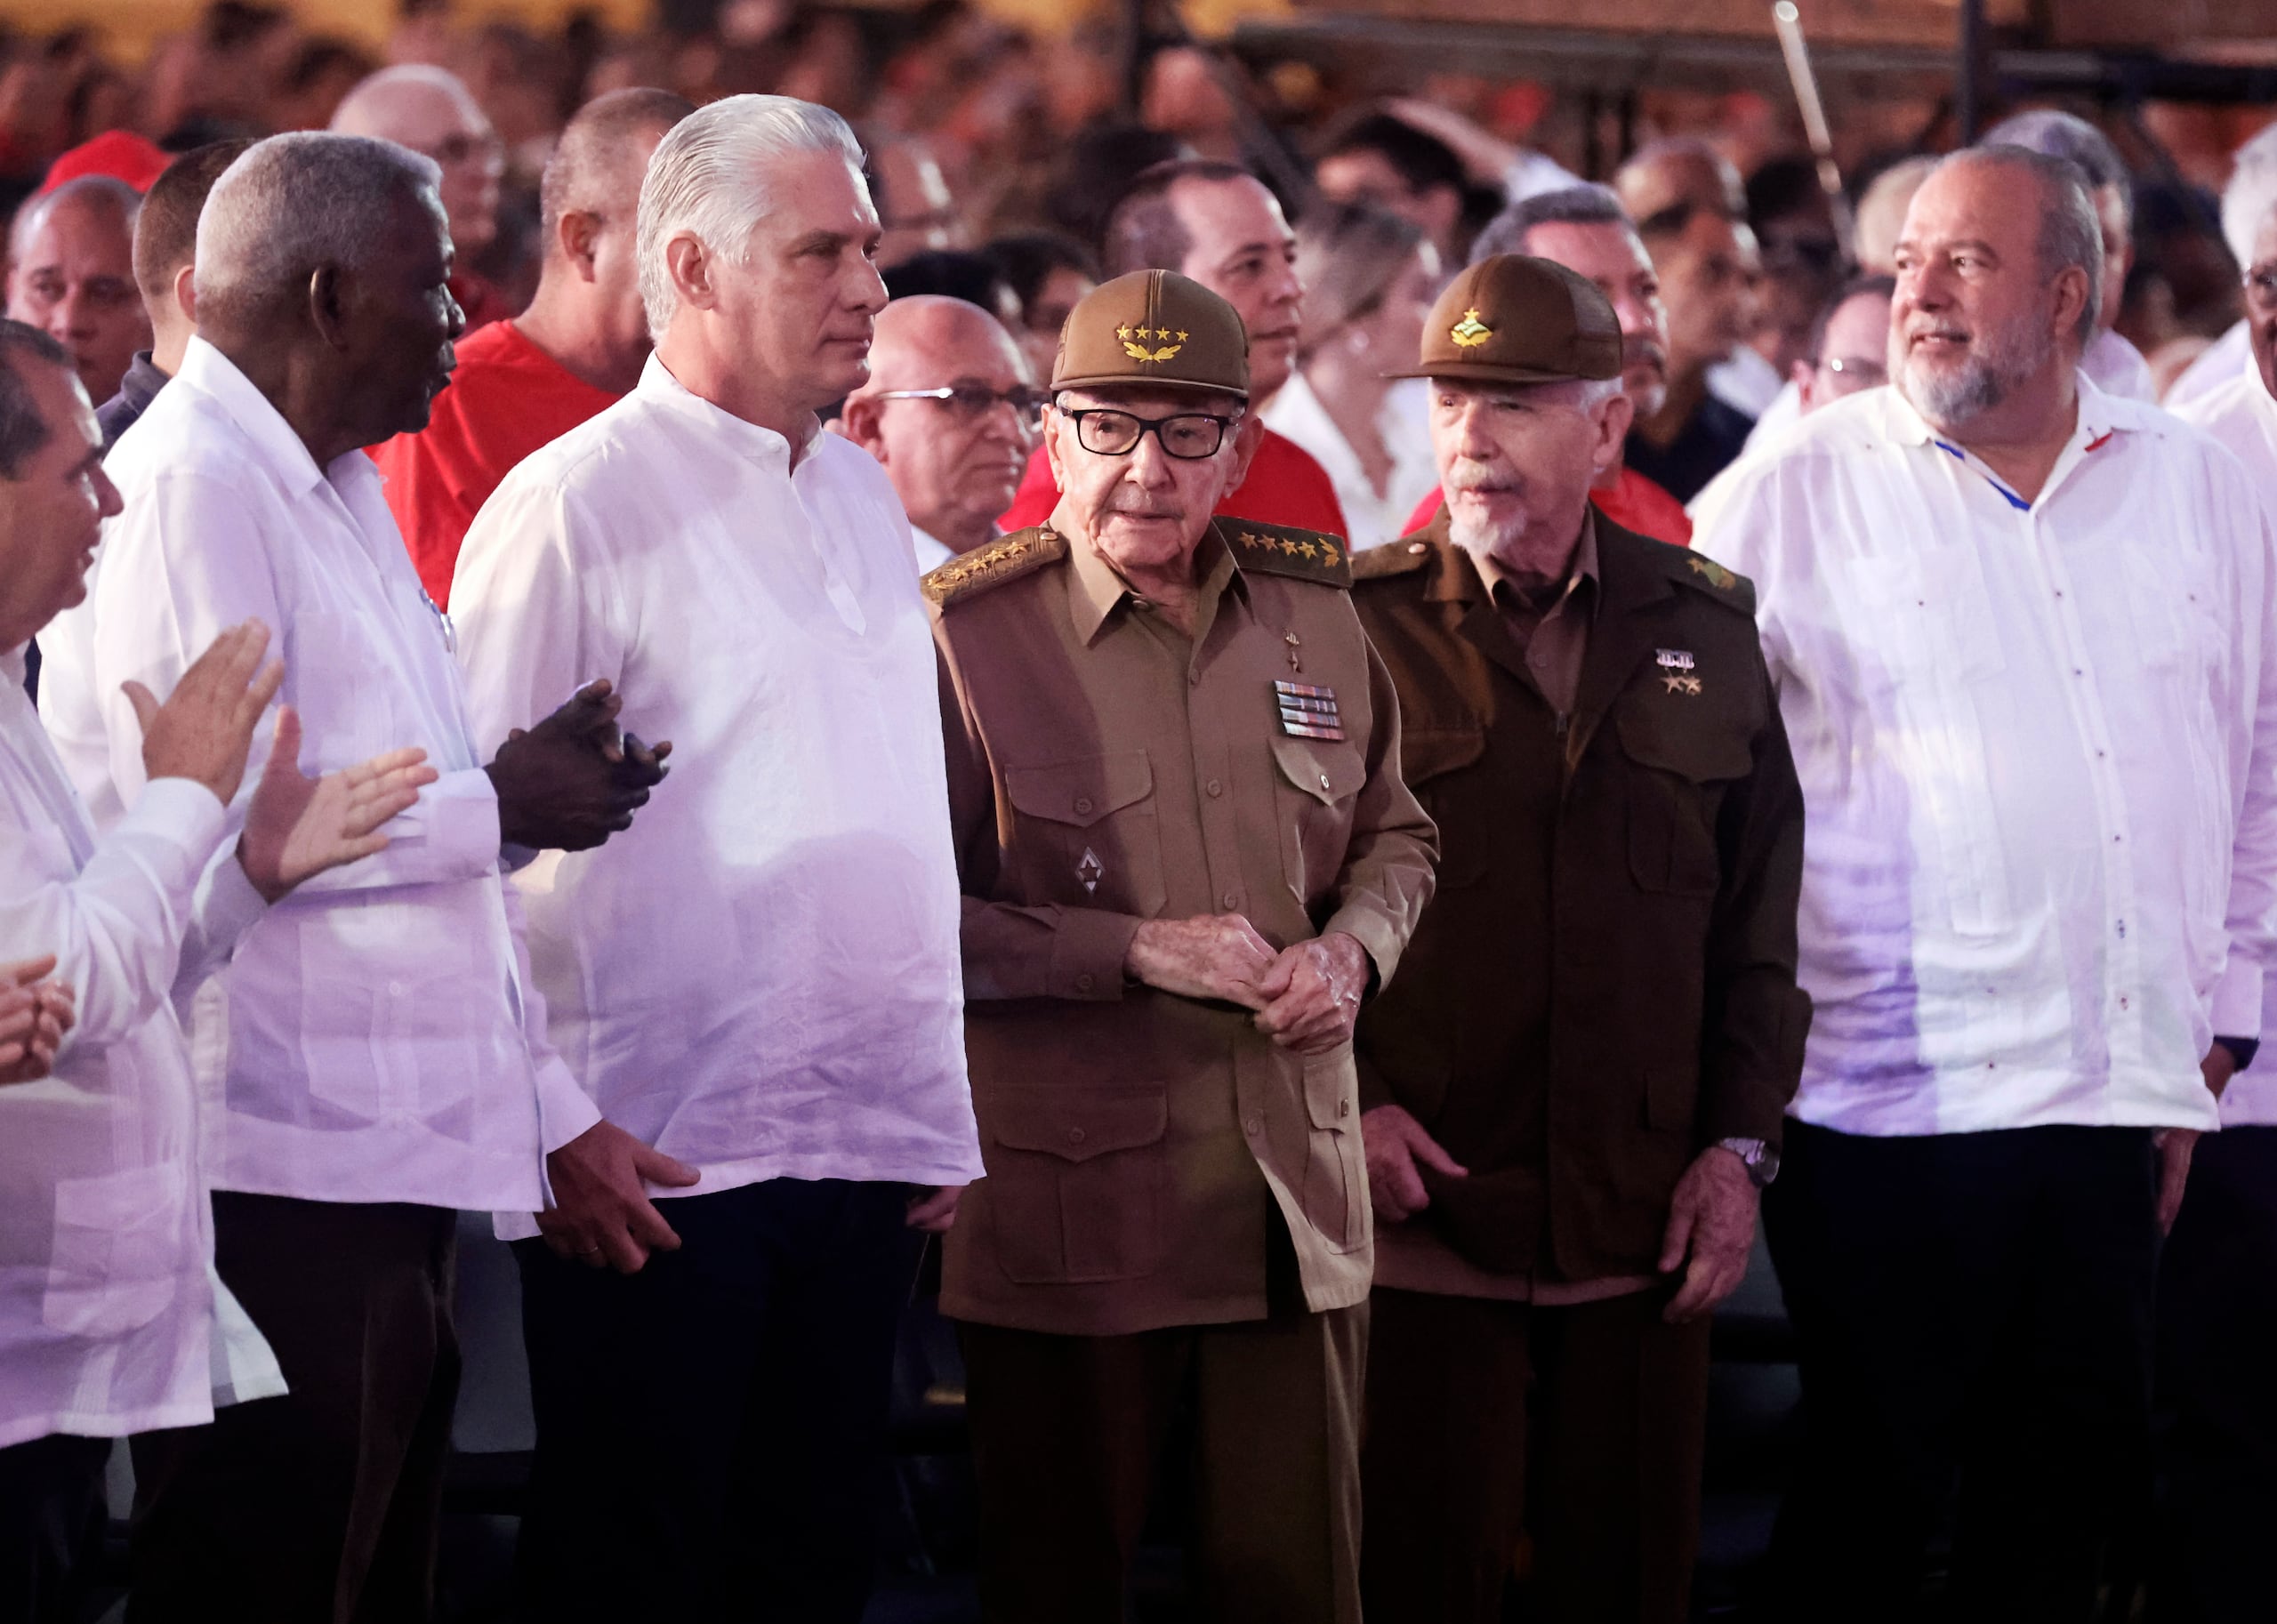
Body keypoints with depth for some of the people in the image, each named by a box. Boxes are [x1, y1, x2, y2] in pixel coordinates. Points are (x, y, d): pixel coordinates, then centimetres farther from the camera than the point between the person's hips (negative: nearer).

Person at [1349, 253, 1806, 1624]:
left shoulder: (1706, 631, 8)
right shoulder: (1356, 628, -1)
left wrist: (1740, 1144, 4)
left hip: (1651, 1219, 3)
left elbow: (1761, 913, 12)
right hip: (1420, 1205, -3)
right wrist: (1343, 1104, -10)